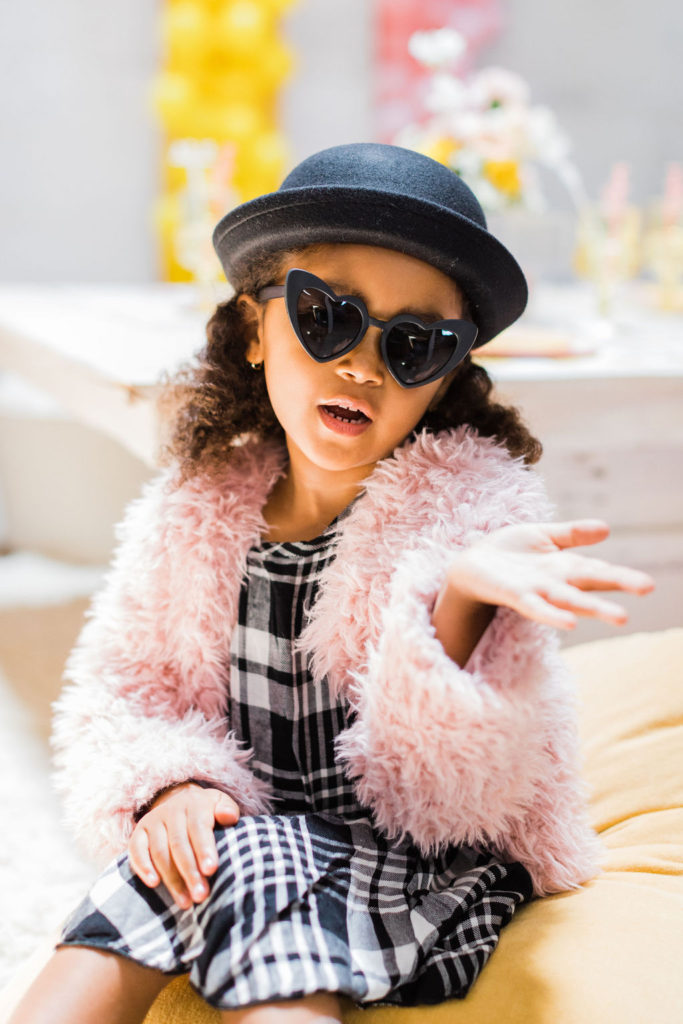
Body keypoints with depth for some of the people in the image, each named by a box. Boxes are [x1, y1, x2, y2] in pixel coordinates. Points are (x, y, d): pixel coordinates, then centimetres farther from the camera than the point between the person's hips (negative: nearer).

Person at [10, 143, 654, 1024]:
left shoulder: (476, 510, -13)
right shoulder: (198, 510, -2)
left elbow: (459, 781, -19)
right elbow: (121, 689, 6)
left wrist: (459, 595, -36)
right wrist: (167, 782, -15)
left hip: (426, 877, -3)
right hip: (251, 830, 3)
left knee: (253, 861, -30)